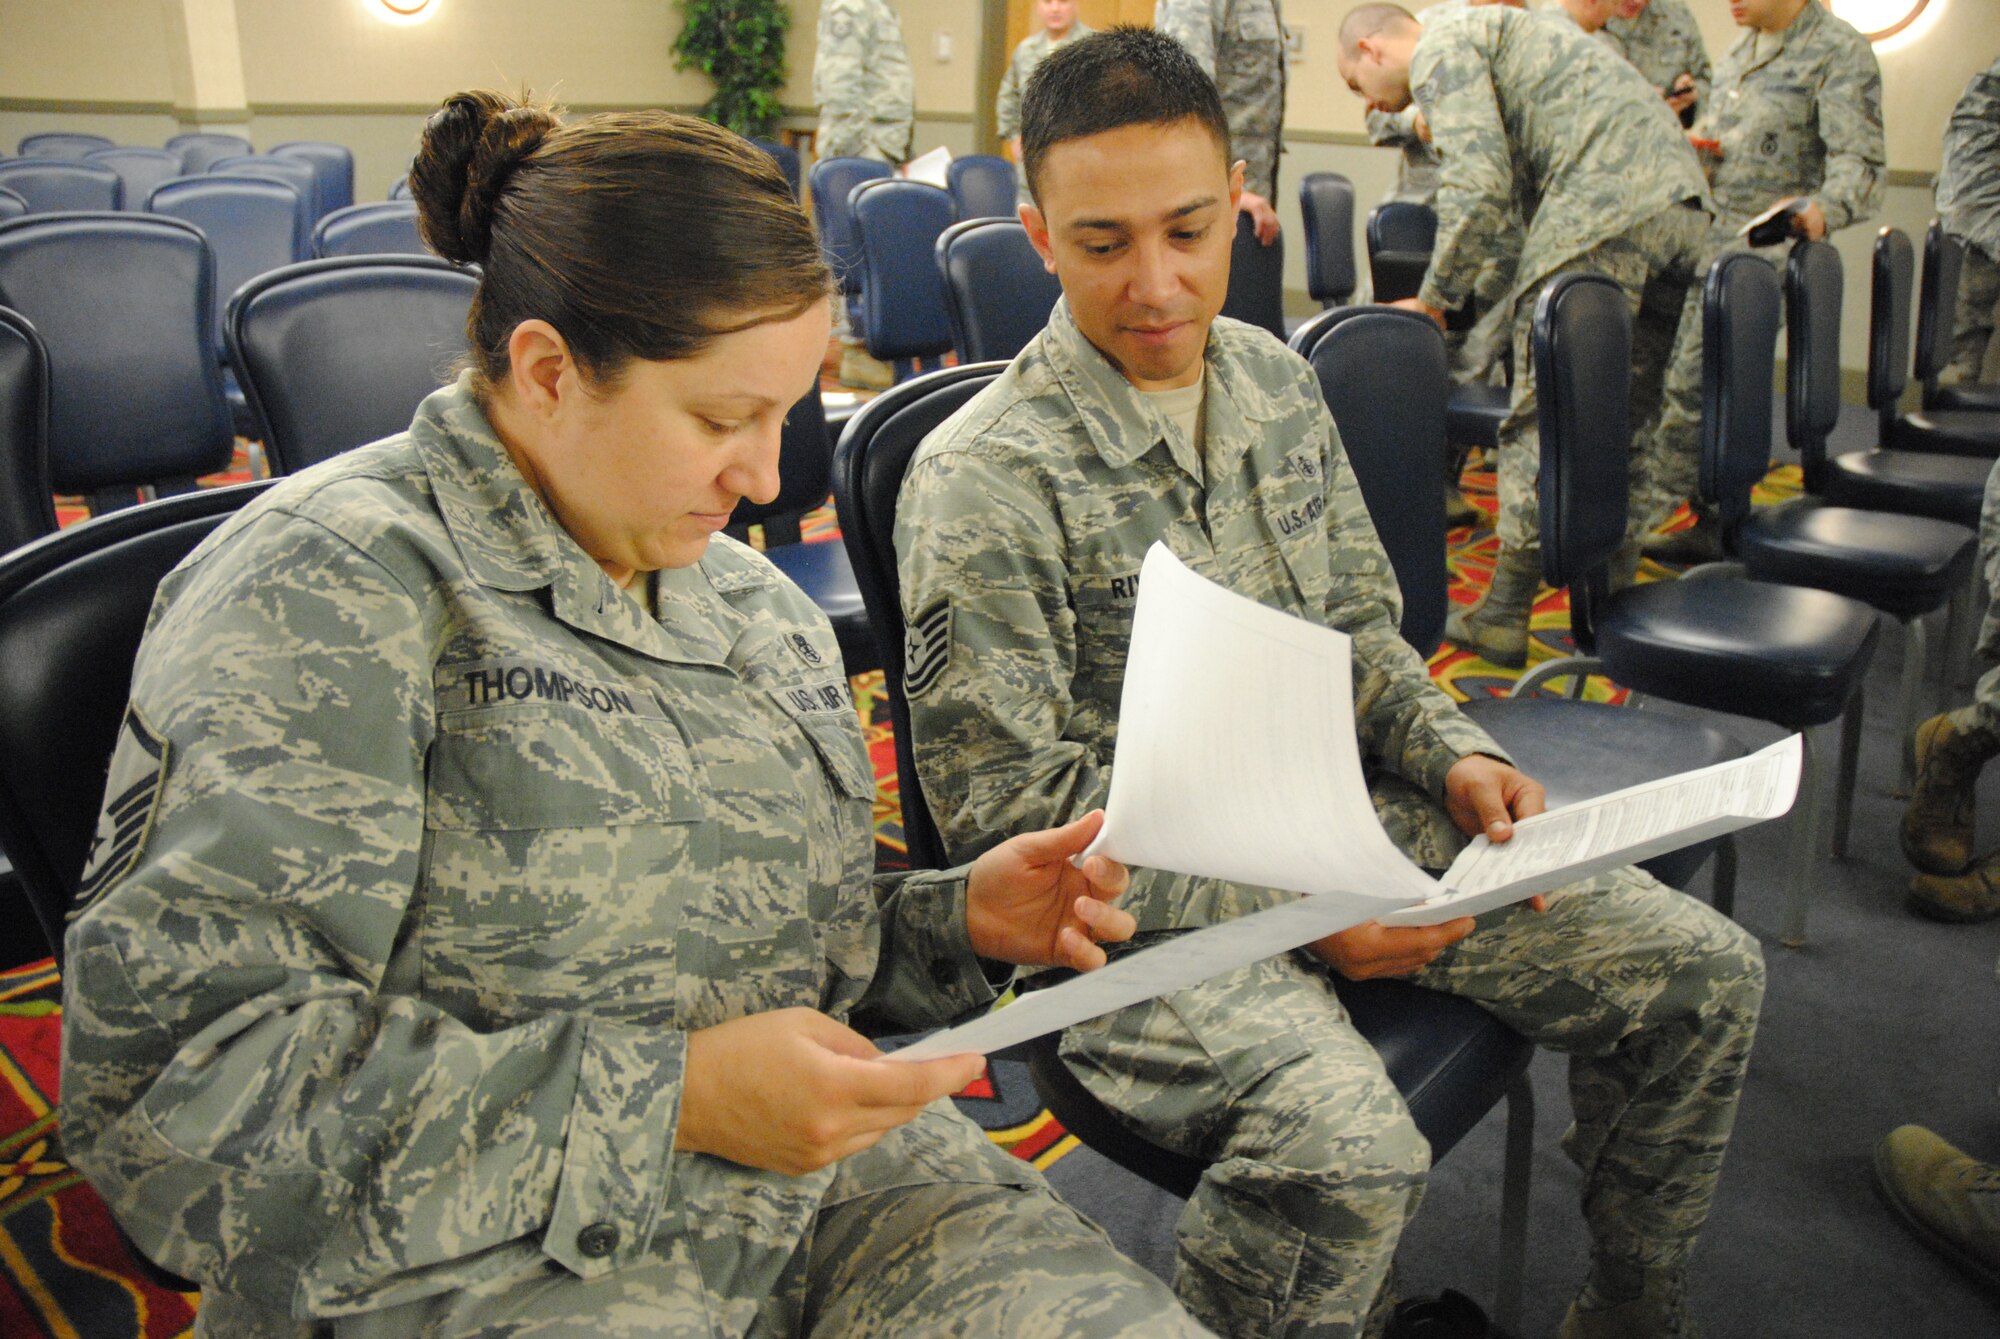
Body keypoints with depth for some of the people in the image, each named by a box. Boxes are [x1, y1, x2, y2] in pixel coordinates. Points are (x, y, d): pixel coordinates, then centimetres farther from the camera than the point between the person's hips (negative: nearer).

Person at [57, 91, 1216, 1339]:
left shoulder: (757, 603, 13)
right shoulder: (328, 584, -10)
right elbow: (171, 1073, -16)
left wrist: (958, 921, 1)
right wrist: (672, 1096, -20)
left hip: (838, 1182, 6)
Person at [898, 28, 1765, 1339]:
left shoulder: (1278, 380, 6)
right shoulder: (984, 478, -16)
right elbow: (1009, 810, -16)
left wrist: (1455, 758, -3)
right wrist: (1292, 908, -20)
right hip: (1141, 902, -7)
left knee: (1703, 971, 2)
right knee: (1347, 1144, -34)